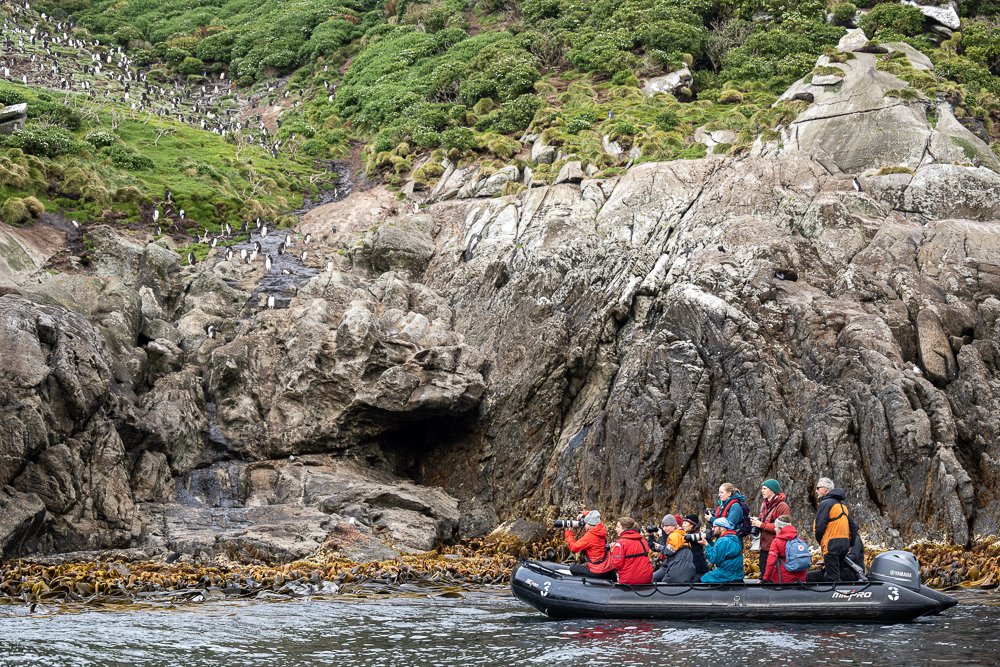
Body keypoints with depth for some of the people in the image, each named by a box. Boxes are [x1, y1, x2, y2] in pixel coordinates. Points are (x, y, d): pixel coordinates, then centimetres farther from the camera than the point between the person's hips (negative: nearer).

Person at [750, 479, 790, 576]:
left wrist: (761, 524, -18)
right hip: (764, 547, 9)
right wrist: (756, 521, 3)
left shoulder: (782, 506, -13)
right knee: (764, 575, 13)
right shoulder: (764, 505, 15)